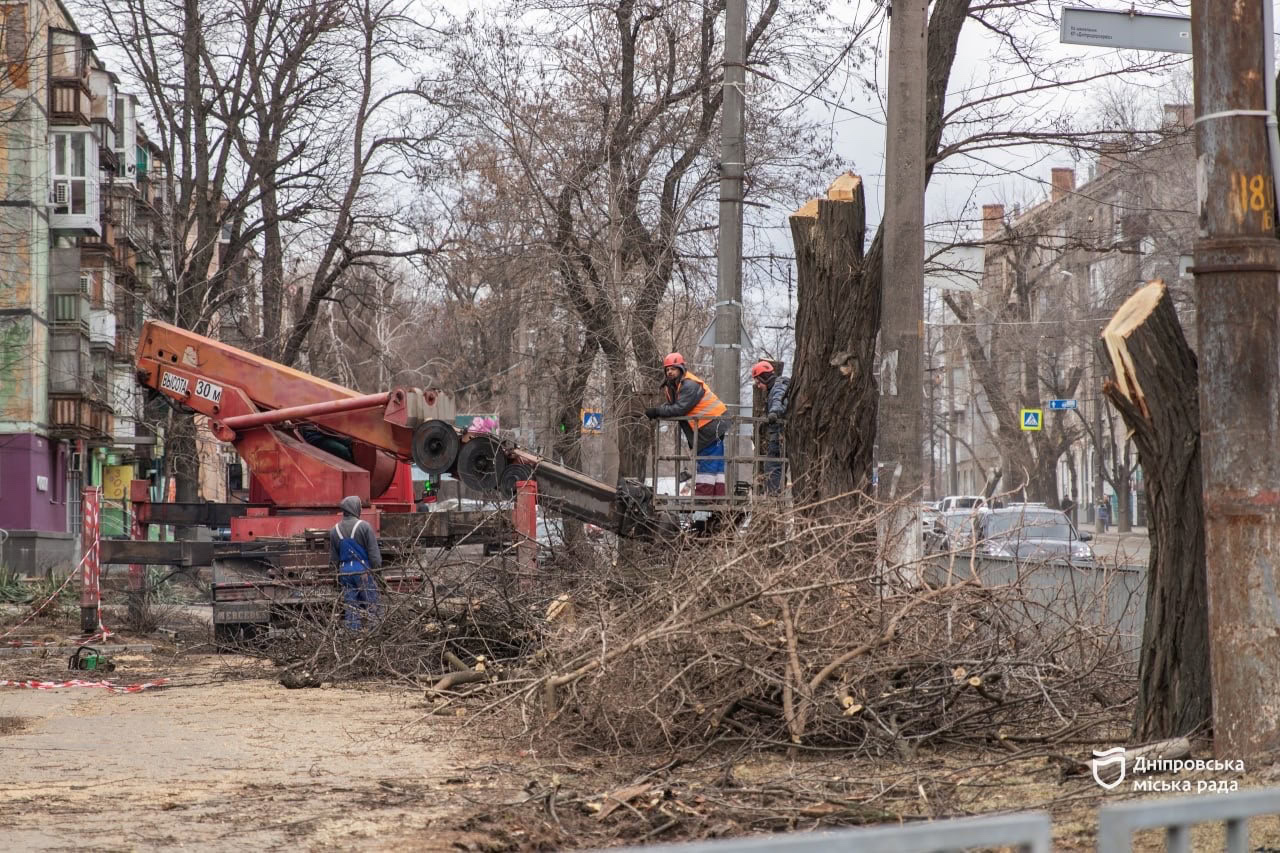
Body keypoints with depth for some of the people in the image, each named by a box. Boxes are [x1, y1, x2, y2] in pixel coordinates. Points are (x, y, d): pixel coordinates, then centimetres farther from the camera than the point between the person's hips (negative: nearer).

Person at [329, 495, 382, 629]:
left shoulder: (335, 530, 8)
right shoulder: (364, 526, -9)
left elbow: (333, 557, 15)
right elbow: (373, 552, -8)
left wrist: (337, 571, 22)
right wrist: (377, 567, -1)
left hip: (344, 572, 5)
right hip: (363, 571, -5)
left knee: (351, 608, 8)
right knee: (370, 605, 0)